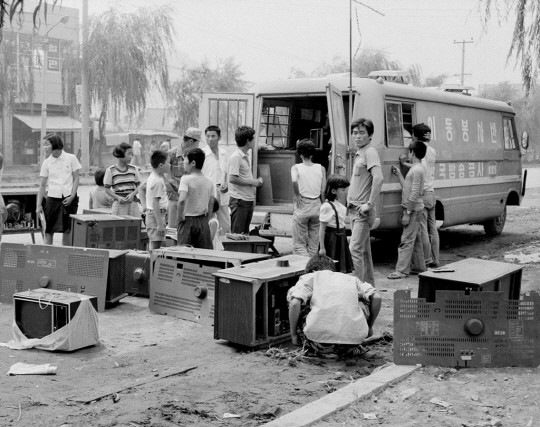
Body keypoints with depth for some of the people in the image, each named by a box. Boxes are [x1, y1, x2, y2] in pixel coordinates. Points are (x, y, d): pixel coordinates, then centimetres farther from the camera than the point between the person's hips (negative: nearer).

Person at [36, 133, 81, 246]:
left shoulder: (71, 158, -2)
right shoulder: (47, 162, 3)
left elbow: (76, 179, 2)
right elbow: (42, 185, 6)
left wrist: (72, 196, -9)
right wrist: (39, 205, 2)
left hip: (69, 199, -1)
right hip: (52, 198, 1)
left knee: (67, 230, 6)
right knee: (49, 230, 0)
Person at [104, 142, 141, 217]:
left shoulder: (133, 169, 10)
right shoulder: (110, 170, 1)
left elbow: (138, 186, 12)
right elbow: (107, 189, 2)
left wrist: (132, 194, -8)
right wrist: (118, 197, -13)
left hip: (132, 203, 3)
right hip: (119, 204, -3)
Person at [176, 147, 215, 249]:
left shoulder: (186, 179, -12)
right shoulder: (209, 182, 4)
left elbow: (181, 200, -24)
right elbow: (211, 203, 9)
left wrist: (180, 217, -13)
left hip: (188, 220, -4)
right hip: (203, 221, 5)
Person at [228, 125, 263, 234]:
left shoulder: (246, 156, 15)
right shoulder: (236, 157, -14)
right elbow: (232, 179, -21)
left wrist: (257, 181, 7)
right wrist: (252, 182, -16)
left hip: (249, 200, 9)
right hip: (239, 201, -9)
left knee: (245, 233, 13)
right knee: (237, 234, -5)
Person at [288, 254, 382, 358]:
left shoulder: (309, 277, 19)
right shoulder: (351, 279, 25)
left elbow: (295, 303, 1)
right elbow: (376, 297, 12)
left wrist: (293, 334, 12)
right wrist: (369, 327, 25)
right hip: (354, 336, 2)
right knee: (366, 299, 33)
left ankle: (312, 347, 16)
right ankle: (350, 348, 23)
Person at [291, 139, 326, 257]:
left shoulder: (296, 167, -5)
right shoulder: (321, 168, 2)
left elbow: (294, 180, -27)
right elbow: (323, 191, -2)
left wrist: (296, 195, -13)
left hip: (302, 206, -3)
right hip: (316, 206, 3)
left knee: (299, 244, 3)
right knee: (313, 244, 15)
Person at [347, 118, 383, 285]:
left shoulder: (370, 152, -12)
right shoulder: (358, 153, 15)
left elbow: (378, 178, -25)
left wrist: (369, 204, -25)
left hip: (363, 211, -9)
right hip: (355, 209, 9)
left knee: (355, 248, -13)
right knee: (364, 250, 15)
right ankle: (369, 285, 23)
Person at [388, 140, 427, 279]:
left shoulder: (417, 170, -17)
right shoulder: (418, 168, 14)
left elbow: (414, 194, -21)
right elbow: (407, 187, 16)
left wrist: (407, 213, -20)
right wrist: (398, 174, 20)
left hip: (413, 210, -10)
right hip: (415, 209, 10)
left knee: (407, 240, -9)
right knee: (415, 239, 16)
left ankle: (402, 270, -9)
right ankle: (420, 267, 24)